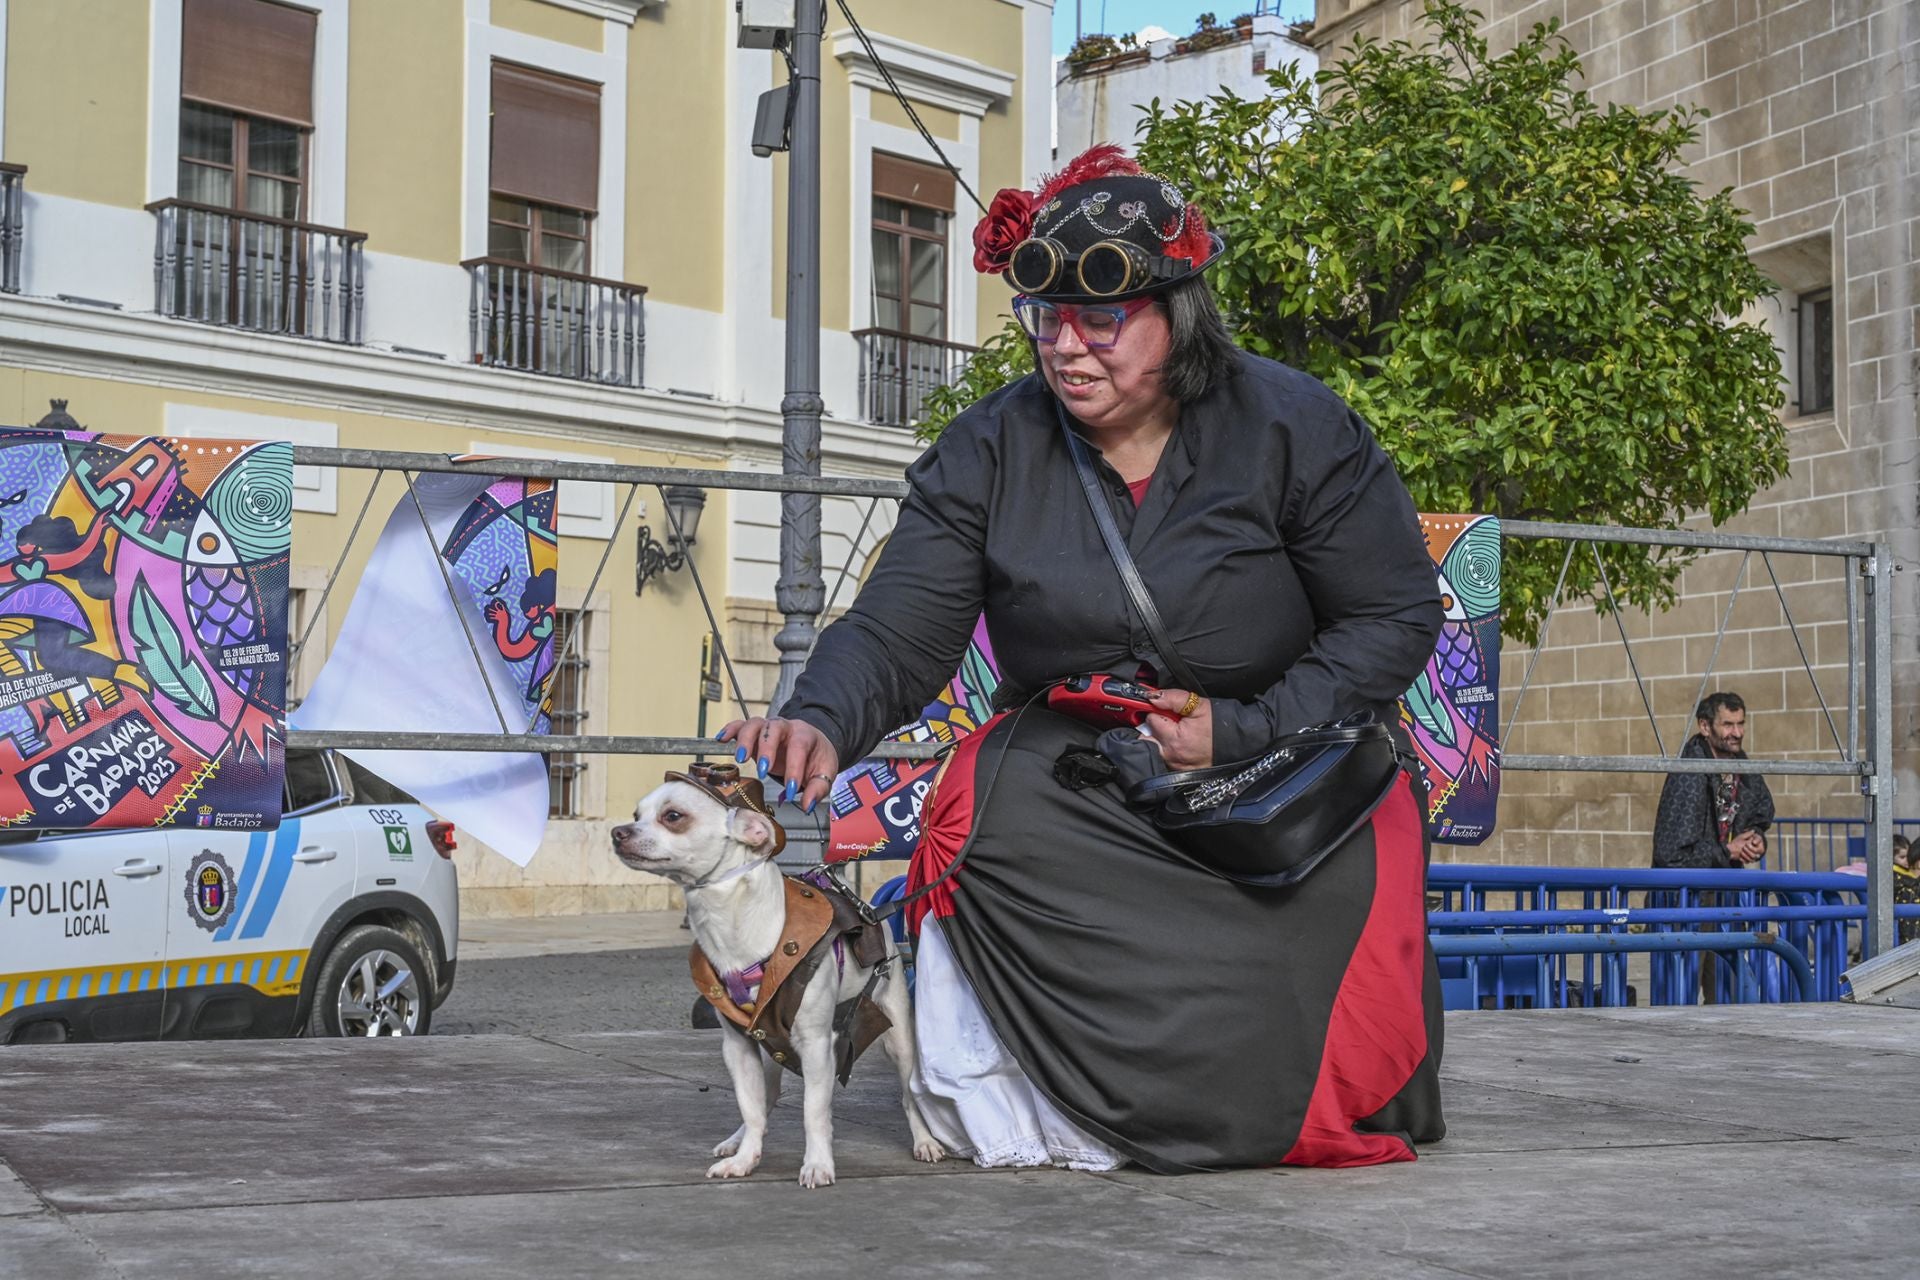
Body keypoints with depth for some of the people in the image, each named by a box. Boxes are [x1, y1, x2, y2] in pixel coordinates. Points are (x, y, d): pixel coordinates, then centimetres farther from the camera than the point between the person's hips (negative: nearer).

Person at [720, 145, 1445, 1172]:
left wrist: (1244, 731, -18)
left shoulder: (1291, 428, -8)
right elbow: (896, 630, -12)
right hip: (1070, 770, 2)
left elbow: (1396, 617, -6)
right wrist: (821, 723, -34)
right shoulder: (991, 450, -4)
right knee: (987, 816, -31)